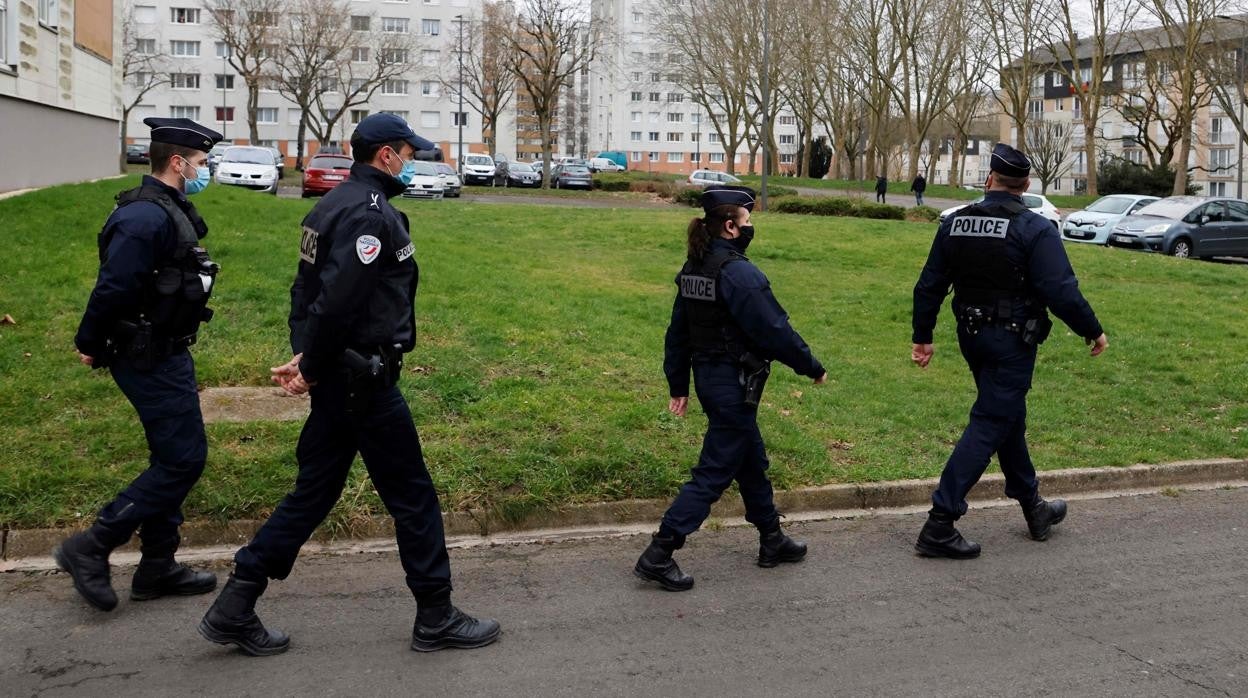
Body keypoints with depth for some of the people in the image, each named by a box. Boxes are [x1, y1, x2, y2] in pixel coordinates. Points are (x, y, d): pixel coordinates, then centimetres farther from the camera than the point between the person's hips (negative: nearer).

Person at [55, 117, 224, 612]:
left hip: (165, 353, 10)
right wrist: (90, 345, -11)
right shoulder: (147, 218, -21)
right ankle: (90, 549, 2)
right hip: (150, 360, -10)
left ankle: (158, 567, 24)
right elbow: (113, 288, -24)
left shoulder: (169, 211, 12)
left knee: (173, 460, 14)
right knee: (183, 461, -7)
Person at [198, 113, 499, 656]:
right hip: (365, 383, -10)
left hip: (335, 381, 10)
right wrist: (312, 369, -14)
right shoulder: (371, 212, -18)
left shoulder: (336, 204, 15)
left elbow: (307, 290, 15)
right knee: (412, 495, 3)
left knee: (314, 493, 15)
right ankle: (436, 619, 16)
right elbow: (337, 300, -25)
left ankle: (234, 607, 18)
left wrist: (306, 358, 8)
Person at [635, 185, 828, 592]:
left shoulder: (694, 268, 6)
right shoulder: (738, 272, -21)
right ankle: (658, 555, -1)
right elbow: (774, 330, -20)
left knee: (751, 461, 22)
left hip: (707, 376, 10)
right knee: (714, 473, -2)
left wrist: (677, 385, 17)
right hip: (734, 384, -10)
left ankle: (772, 541, 36)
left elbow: (677, 332, 10)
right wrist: (812, 367, -7)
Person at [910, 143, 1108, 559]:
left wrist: (922, 337, 15)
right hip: (1012, 341, -6)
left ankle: (1034, 509, 35)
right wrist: (1093, 332, -6)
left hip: (972, 337, 7)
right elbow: (1061, 291, -19)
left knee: (1009, 418, 20)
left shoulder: (955, 224, 4)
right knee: (989, 425, -4)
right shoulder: (1034, 229, -13)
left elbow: (929, 286, 7)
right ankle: (939, 524, -9)